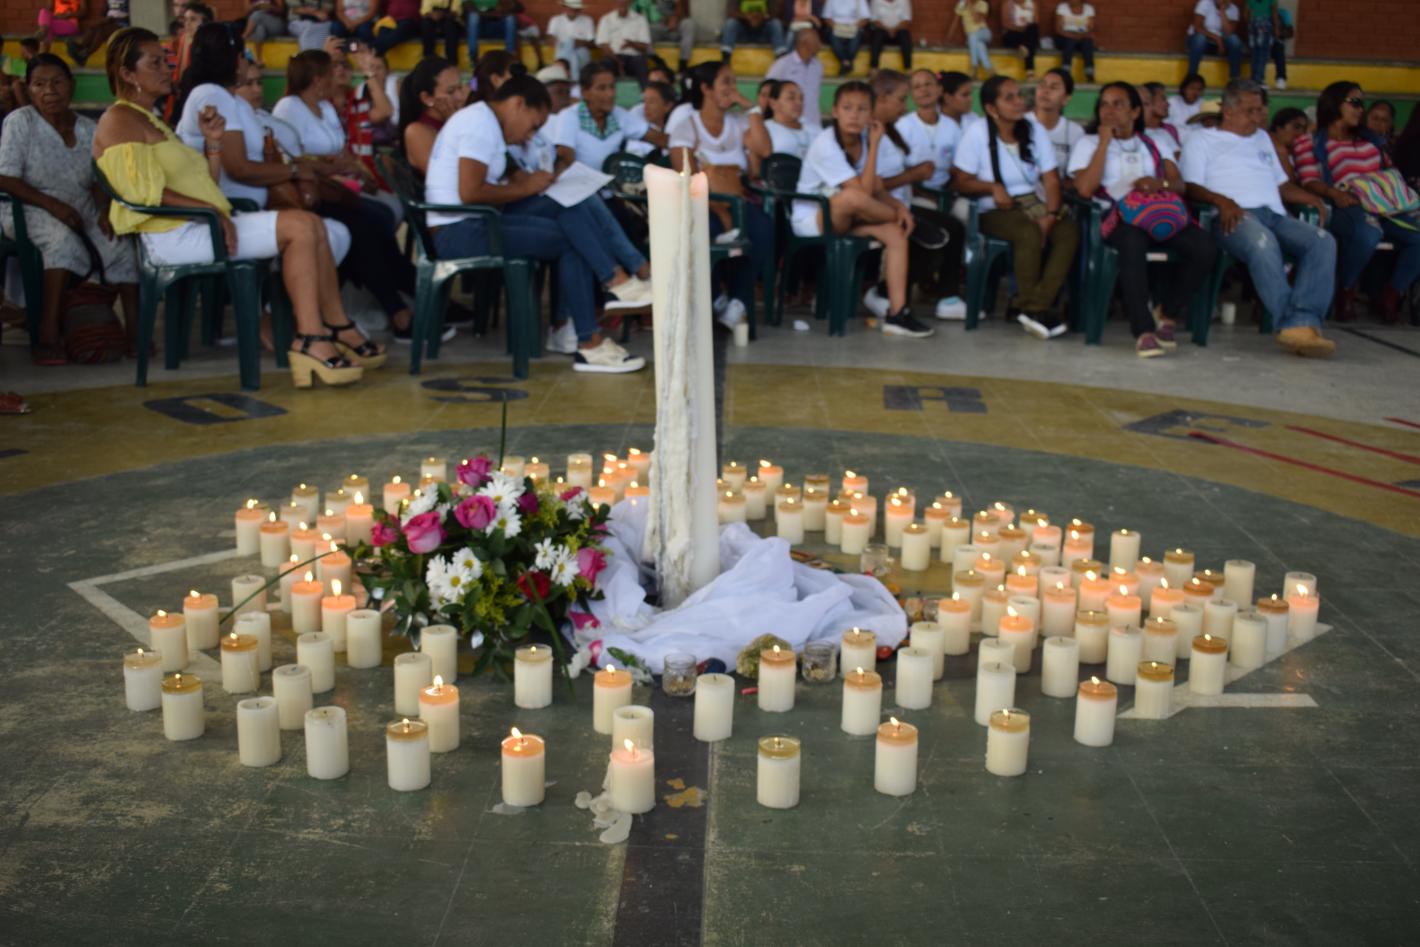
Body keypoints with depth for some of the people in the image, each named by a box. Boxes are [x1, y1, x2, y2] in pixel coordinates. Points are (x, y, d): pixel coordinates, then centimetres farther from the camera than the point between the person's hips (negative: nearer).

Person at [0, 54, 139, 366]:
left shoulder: (89, 129, 10)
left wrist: (105, 211, -14)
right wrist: (52, 205, -22)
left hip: (82, 212, 4)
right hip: (33, 212, -4)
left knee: (122, 243, -24)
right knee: (64, 240, -37)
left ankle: (134, 330, -20)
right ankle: (49, 335, -39)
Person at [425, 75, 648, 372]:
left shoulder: (481, 119, 21)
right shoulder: (481, 123, -11)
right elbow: (469, 192, -22)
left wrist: (526, 180, -2)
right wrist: (526, 187, -12)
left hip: (470, 226, 9)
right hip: (461, 232, -9)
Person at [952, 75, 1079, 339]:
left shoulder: (1035, 130, 6)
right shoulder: (977, 133, -5)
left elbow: (1051, 179, 1)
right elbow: (962, 181, -4)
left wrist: (1050, 215, -16)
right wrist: (993, 187, -22)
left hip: (1034, 202, 4)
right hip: (996, 210, -4)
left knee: (1070, 230, -25)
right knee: (1030, 233, -35)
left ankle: (1034, 307, -26)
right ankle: (1032, 307, -17)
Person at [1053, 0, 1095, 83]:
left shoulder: (1089, 8, 6)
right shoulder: (1062, 7, 1)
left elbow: (1091, 29, 1)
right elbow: (1058, 28, -7)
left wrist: (1084, 35, -22)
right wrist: (1072, 35, -23)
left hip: (1083, 38, 2)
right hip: (1065, 37, -2)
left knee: (1087, 42, -32)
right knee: (1070, 41, -36)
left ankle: (1090, 76, -39)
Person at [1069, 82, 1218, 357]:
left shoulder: (1154, 143, 28)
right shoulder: (1088, 143, 18)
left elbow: (1179, 184, 13)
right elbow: (1085, 188, -2)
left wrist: (1160, 183, -11)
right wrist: (1104, 142, 1)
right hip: (1118, 217, -4)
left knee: (1206, 248, -25)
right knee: (1134, 243, -41)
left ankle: (1167, 312, -3)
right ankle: (1144, 331, -39)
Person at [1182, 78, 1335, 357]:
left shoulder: (1262, 138, 36)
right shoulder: (1202, 139, 17)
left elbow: (1281, 184, 34)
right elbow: (1190, 187, 3)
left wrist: (1310, 197, 14)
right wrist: (1221, 200, -16)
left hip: (1275, 216, 6)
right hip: (1234, 216, -6)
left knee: (1323, 241, -25)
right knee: (1263, 242, -41)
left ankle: (1302, 323, -40)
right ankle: (1290, 321, -42)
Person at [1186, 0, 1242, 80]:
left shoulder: (1233, 9, -7)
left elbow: (1229, 33, -19)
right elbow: (1197, 27, -23)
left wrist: (1223, 13, -25)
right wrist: (1216, 38, -29)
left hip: (1220, 42, 3)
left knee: (1235, 40, -26)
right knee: (1200, 37, -36)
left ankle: (1235, 79, -23)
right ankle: (1191, 77, -32)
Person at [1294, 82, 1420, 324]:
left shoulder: (1370, 140, 32)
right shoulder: (1310, 142, 13)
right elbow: (1309, 182, -1)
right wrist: (1334, 193, -21)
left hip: (1381, 205, 6)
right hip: (1344, 207, -6)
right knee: (1367, 231, -41)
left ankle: (1391, 295, -3)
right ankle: (1345, 294, -15)